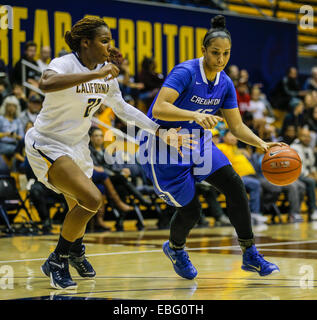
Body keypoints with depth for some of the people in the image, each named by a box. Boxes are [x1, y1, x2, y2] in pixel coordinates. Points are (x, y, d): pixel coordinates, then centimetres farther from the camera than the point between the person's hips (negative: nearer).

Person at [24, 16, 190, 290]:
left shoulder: (107, 73, -1)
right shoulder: (65, 64, -23)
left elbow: (121, 107, 15)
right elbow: (46, 83, -47)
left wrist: (161, 132, 10)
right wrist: (95, 74, -46)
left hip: (77, 145, 8)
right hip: (47, 145, -8)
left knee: (81, 209, 20)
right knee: (92, 198, -24)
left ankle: (75, 251, 53)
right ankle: (56, 261, -6)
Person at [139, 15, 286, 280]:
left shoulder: (225, 84, -2)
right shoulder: (185, 72, -23)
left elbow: (237, 127, 4)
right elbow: (158, 109, -35)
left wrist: (262, 144, -13)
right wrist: (195, 115, -48)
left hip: (196, 142, 6)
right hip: (164, 146, -6)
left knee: (234, 184, -13)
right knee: (191, 210, -7)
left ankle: (250, 255, -6)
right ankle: (175, 248, 28)